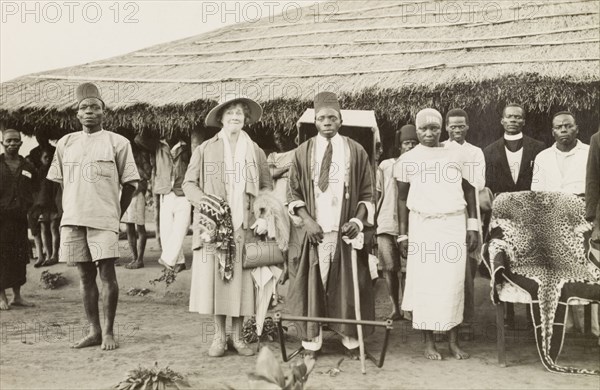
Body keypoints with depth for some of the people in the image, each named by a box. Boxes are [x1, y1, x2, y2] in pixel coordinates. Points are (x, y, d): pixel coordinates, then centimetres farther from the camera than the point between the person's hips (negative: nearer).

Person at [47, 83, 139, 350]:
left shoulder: (117, 143, 1)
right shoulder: (66, 143, 12)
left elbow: (129, 183, 3)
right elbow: (59, 180, 20)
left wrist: (117, 214, 3)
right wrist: (70, 209, 13)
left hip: (104, 219, -4)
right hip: (72, 219, 4)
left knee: (107, 274, -7)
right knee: (85, 276, 8)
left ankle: (108, 332, 4)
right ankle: (94, 331, 17)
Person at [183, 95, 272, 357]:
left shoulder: (256, 152, 12)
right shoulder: (205, 149, 6)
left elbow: (267, 187, 13)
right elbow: (188, 183, 6)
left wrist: (264, 217, -1)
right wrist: (202, 199, -14)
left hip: (245, 226, 1)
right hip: (214, 225, -1)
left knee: (242, 280, 1)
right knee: (214, 278, -1)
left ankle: (238, 337, 14)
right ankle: (219, 336, 13)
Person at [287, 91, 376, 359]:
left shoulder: (356, 151, 5)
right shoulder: (303, 152, 6)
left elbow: (367, 193, 6)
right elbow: (293, 192, 6)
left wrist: (358, 220, -9)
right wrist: (307, 220, -7)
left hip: (346, 230, 0)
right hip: (315, 230, 0)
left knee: (348, 284, 3)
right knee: (313, 284, 1)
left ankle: (350, 339, 13)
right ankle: (311, 340, 10)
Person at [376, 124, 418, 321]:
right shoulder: (385, 166, 9)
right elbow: (377, 196, 11)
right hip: (386, 225, 1)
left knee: (407, 269, -5)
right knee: (389, 269, 1)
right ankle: (395, 308, 14)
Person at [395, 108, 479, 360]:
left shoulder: (456, 154, 6)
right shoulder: (408, 159, 4)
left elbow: (469, 189, 11)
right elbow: (402, 198, 7)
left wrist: (473, 226, 5)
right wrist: (403, 234, 3)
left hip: (454, 224, 1)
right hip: (422, 226, 0)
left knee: (453, 282, -2)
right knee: (424, 282, -1)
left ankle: (453, 341, 8)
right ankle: (429, 342, 9)